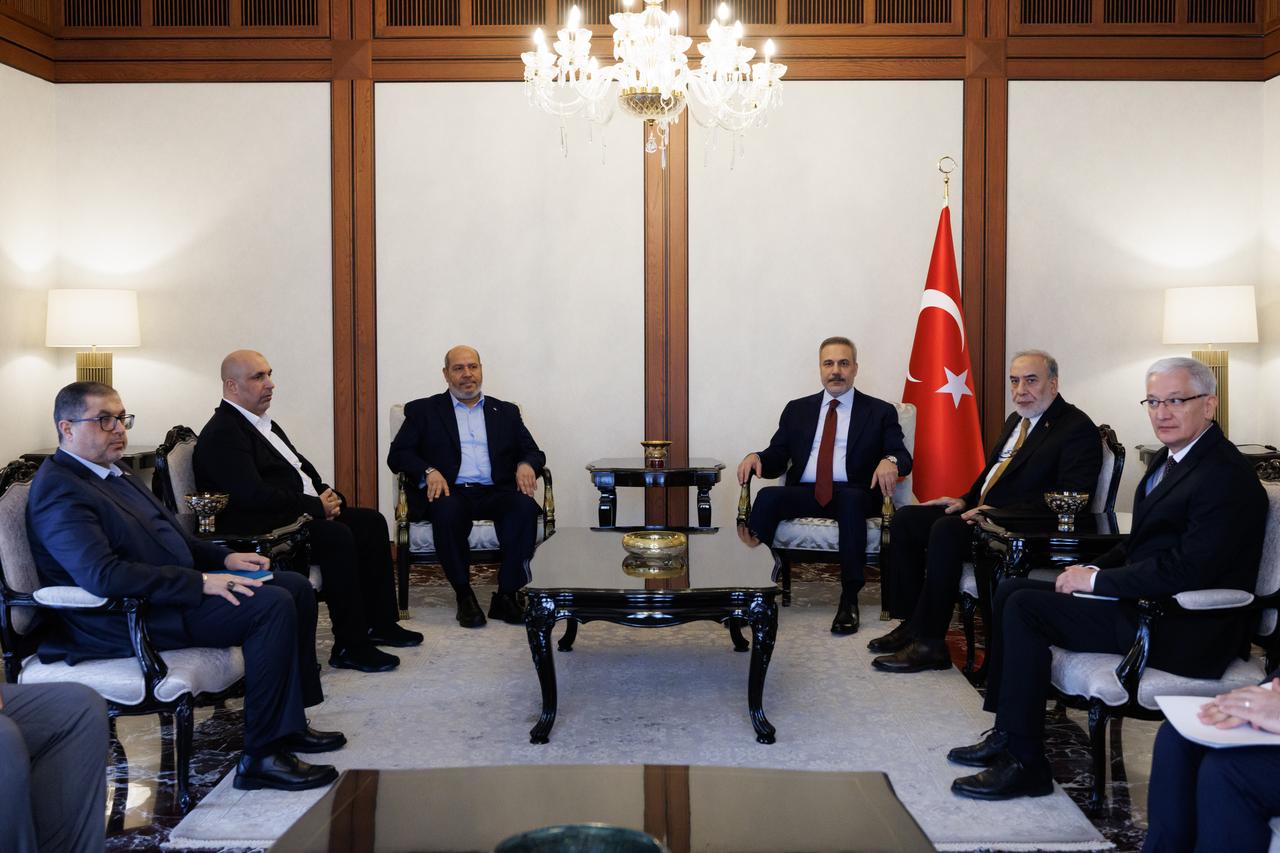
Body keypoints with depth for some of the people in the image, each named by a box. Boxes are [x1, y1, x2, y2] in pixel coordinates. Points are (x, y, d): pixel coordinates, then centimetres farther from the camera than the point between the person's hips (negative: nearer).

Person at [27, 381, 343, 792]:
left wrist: (224, 558, 6)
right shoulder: (59, 490, -16)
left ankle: (288, 723, 12)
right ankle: (263, 755, -19)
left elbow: (170, 538, 25)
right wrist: (201, 583, -28)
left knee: (297, 588, 5)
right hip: (126, 619, -11)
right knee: (272, 605, -24)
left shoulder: (113, 474, 16)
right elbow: (102, 575, -29)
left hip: (176, 587, 11)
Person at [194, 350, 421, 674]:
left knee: (371, 522, 2)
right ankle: (349, 647, -21)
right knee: (338, 536, -29)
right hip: (261, 528, -11)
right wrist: (316, 506, -19)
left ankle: (379, 623, 9)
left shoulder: (265, 424, 18)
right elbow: (254, 495, -24)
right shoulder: (222, 433, -14)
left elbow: (302, 466, 22)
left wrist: (328, 495, 0)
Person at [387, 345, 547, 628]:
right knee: (447, 509, -37)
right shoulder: (423, 410, 16)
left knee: (525, 506, -31)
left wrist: (526, 465, -8)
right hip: (450, 492, -2)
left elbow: (534, 453, 17)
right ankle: (464, 596, -22)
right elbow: (397, 454, 6)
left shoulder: (506, 412, 23)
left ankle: (506, 596, -23)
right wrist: (428, 471, -14)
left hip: (495, 493, 2)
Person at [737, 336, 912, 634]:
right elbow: (777, 459, 14)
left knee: (851, 500, -38)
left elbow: (903, 457, 2)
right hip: (805, 493, 2)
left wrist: (890, 461, -23)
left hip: (854, 494, -2)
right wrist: (756, 457, -10)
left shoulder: (880, 412, 13)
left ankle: (849, 600, -34)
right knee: (767, 496, -29)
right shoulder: (797, 410, 20)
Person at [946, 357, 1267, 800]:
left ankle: (1024, 763, -10)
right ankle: (1007, 733, 10)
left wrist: (1096, 580, -18)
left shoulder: (1226, 477, -19)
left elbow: (1187, 570, -25)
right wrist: (1093, 570, 0)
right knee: (1011, 591, 6)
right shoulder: (1169, 458, 13)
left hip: (1179, 629, -10)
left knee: (1024, 607, -17)